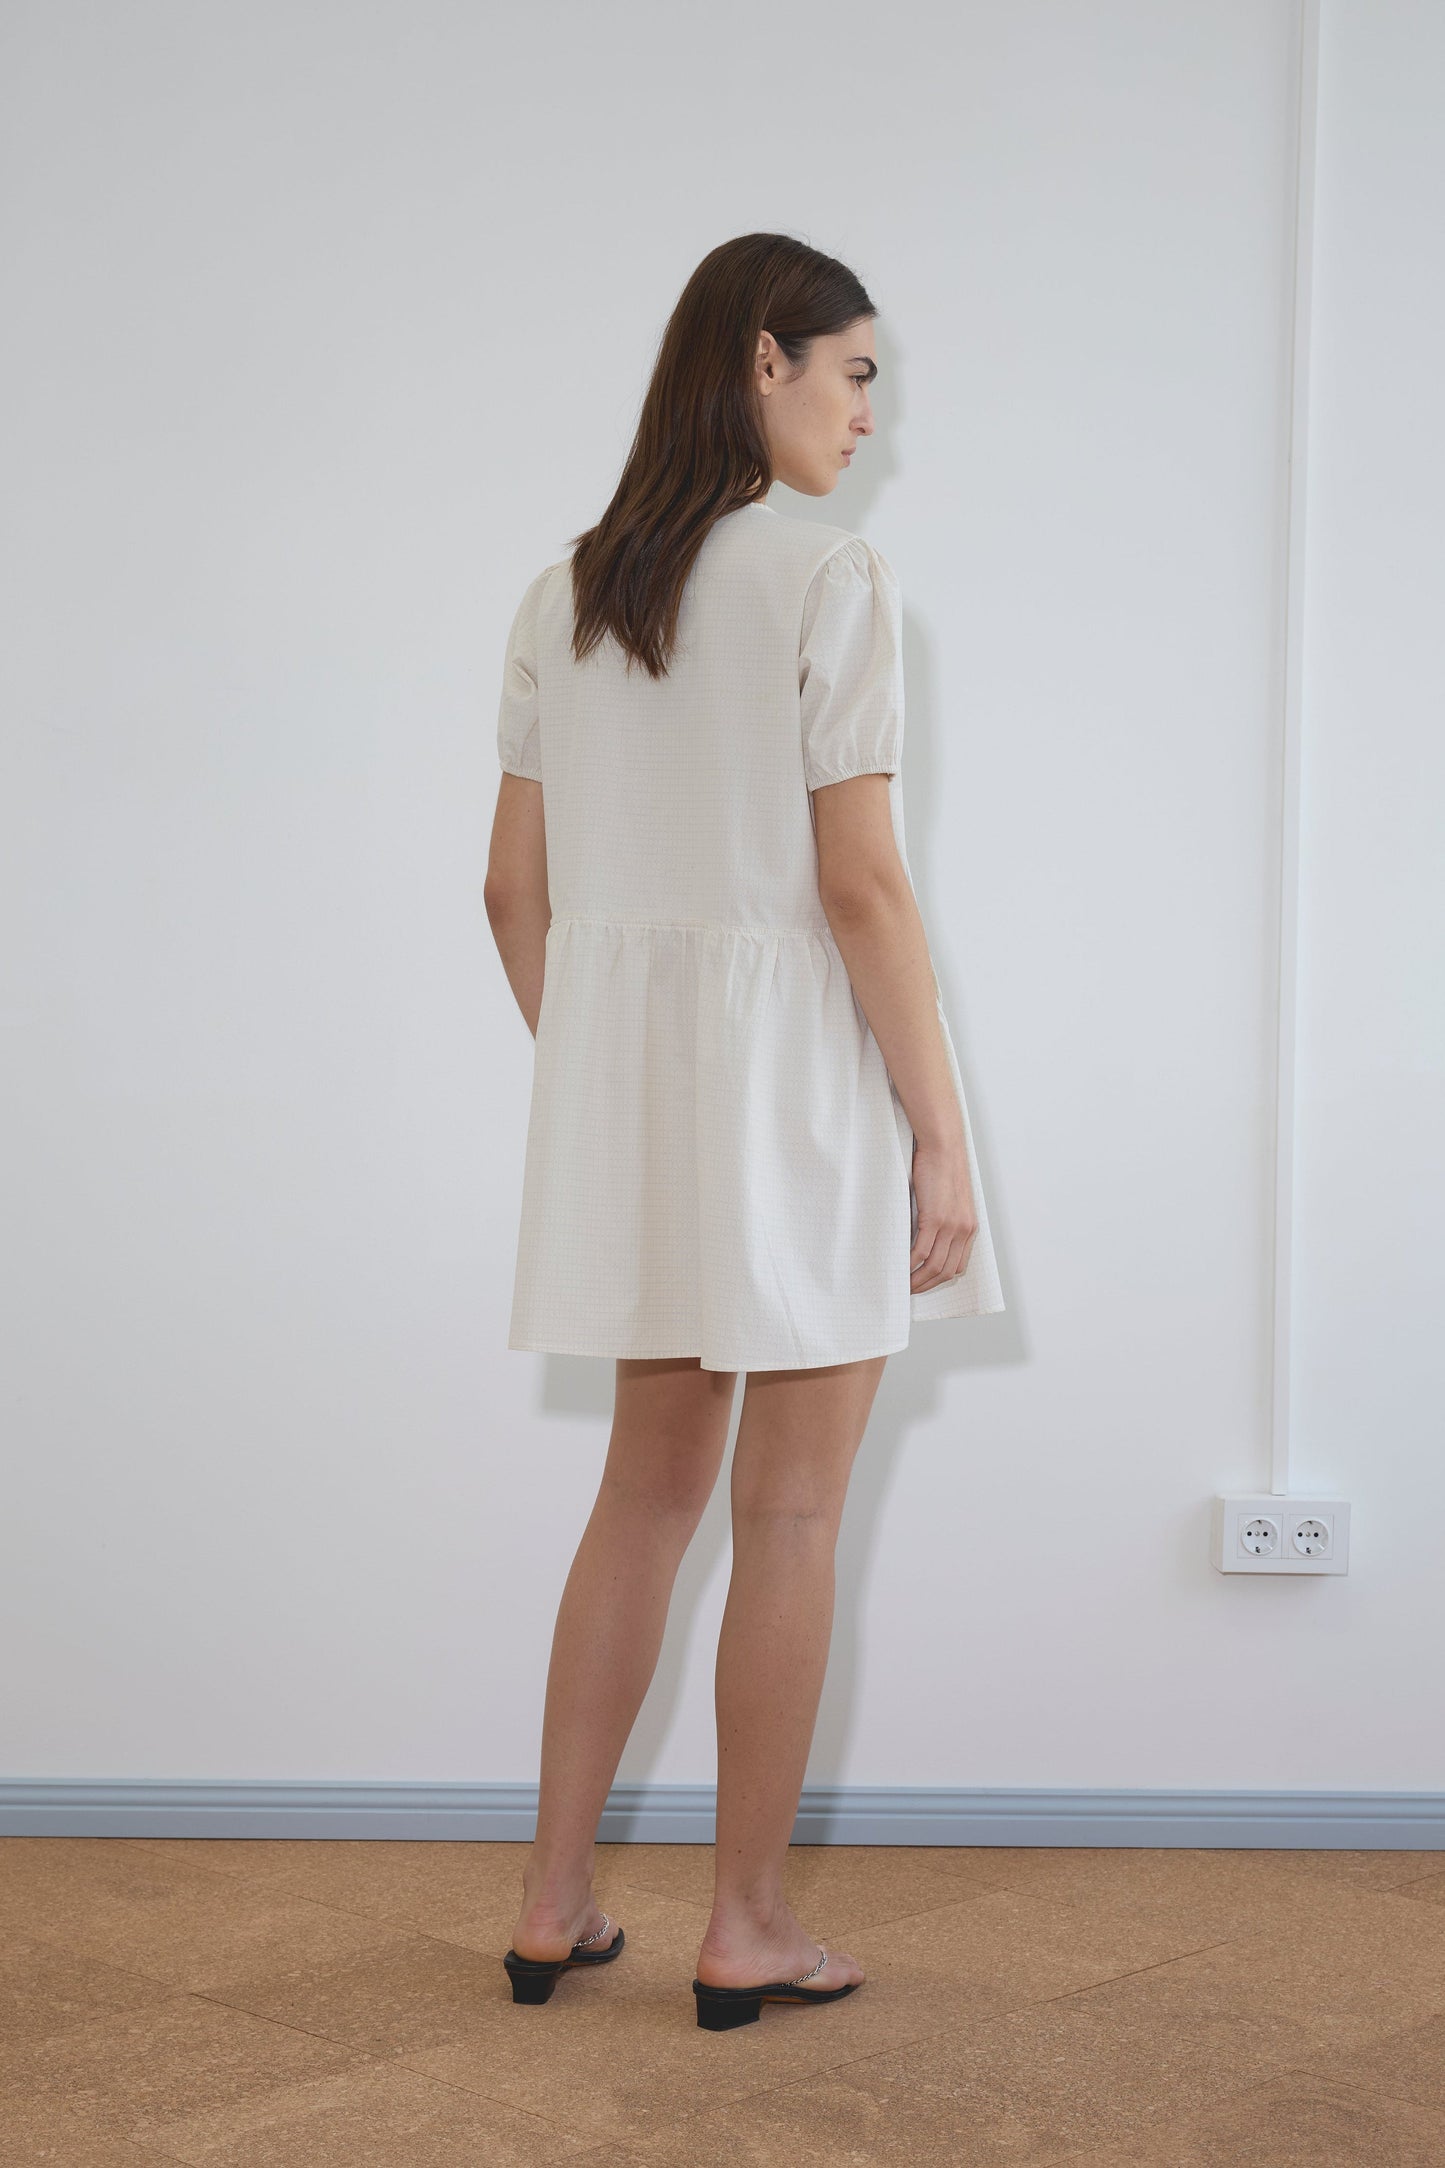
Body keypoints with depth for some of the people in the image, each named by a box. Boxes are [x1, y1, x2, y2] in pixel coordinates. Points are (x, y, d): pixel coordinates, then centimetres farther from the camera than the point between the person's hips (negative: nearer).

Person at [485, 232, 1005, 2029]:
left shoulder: (564, 597, 9)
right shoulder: (829, 578, -10)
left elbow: (517, 890, 10)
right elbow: (861, 885, -15)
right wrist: (944, 1138, -10)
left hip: (630, 1072, 6)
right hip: (803, 1070, -6)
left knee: (649, 1488, 17)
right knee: (788, 1513, 5)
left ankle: (552, 1904, 21)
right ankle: (747, 1929, 15)